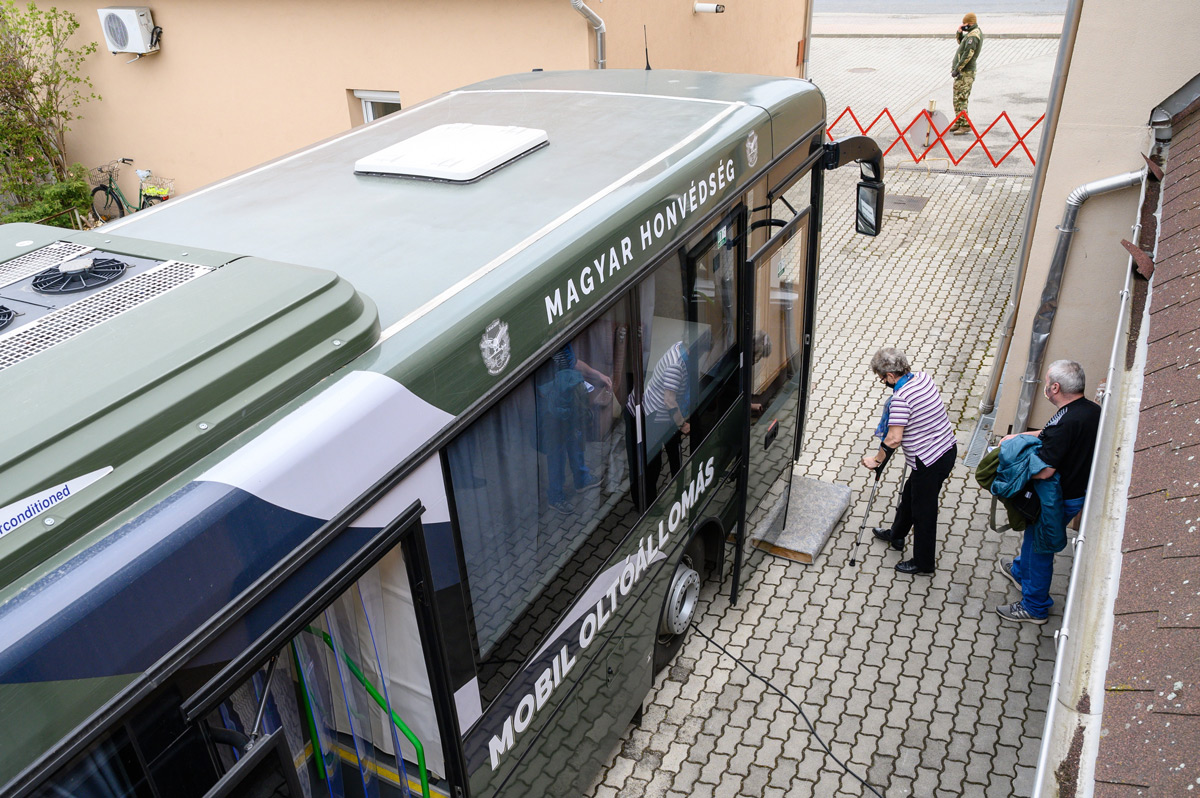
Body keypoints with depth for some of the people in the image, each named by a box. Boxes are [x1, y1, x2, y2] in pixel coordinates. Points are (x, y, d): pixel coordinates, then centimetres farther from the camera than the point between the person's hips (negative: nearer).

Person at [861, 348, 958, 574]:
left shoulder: (901, 398, -26)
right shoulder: (924, 377, 0)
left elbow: (894, 439, -26)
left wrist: (876, 460, -12)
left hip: (930, 461, -9)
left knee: (923, 511, 8)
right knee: (909, 494, 28)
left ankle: (924, 563, 25)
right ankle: (896, 534, 50)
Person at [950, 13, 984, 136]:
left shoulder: (973, 35, -16)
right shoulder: (976, 32, 16)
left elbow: (967, 54, -23)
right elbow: (961, 42, 29)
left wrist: (957, 69, -21)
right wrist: (959, 33, 9)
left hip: (965, 71, -11)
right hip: (964, 71, 11)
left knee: (960, 99, -12)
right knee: (958, 98, 16)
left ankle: (965, 125, -13)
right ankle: (958, 123, 23)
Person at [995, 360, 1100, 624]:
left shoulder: (1065, 422, -34)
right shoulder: (1093, 410, -5)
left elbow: (1044, 471, -34)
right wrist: (1021, 436, 6)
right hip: (1080, 490, 9)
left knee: (1040, 547, 10)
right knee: (1033, 532, 30)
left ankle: (1034, 607, 28)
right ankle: (1020, 571, 55)